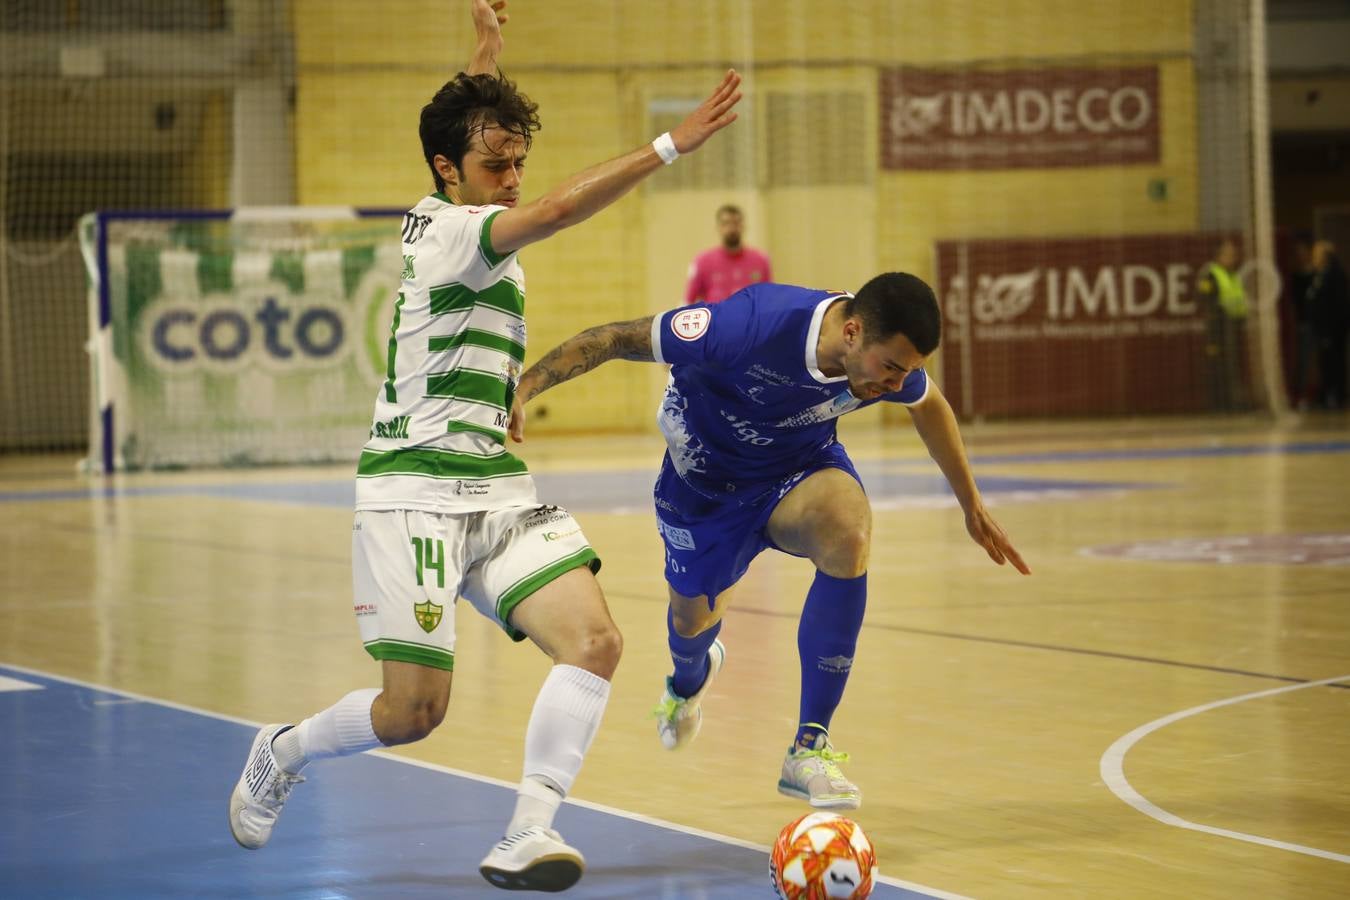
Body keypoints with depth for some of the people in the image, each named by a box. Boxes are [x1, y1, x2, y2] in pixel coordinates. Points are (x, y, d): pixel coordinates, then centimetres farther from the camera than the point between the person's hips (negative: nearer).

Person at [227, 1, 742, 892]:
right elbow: (562, 208, -31)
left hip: (499, 487, 9)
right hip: (418, 492, -9)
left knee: (595, 640, -13)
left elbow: (470, 118, 36)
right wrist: (670, 146, -33)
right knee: (414, 709, -8)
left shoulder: (445, 214, 12)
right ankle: (281, 754, 22)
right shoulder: (449, 230, -13)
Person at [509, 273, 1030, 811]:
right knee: (692, 620, 16)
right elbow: (619, 339, -29)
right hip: (705, 479, -2)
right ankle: (689, 680, 61)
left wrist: (972, 507, 14)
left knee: (849, 532, -32)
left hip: (801, 465, 2)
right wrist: (525, 386, -31)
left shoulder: (891, 359, -23)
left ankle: (809, 747, -24)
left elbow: (929, 406, 3)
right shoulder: (752, 325, -39)